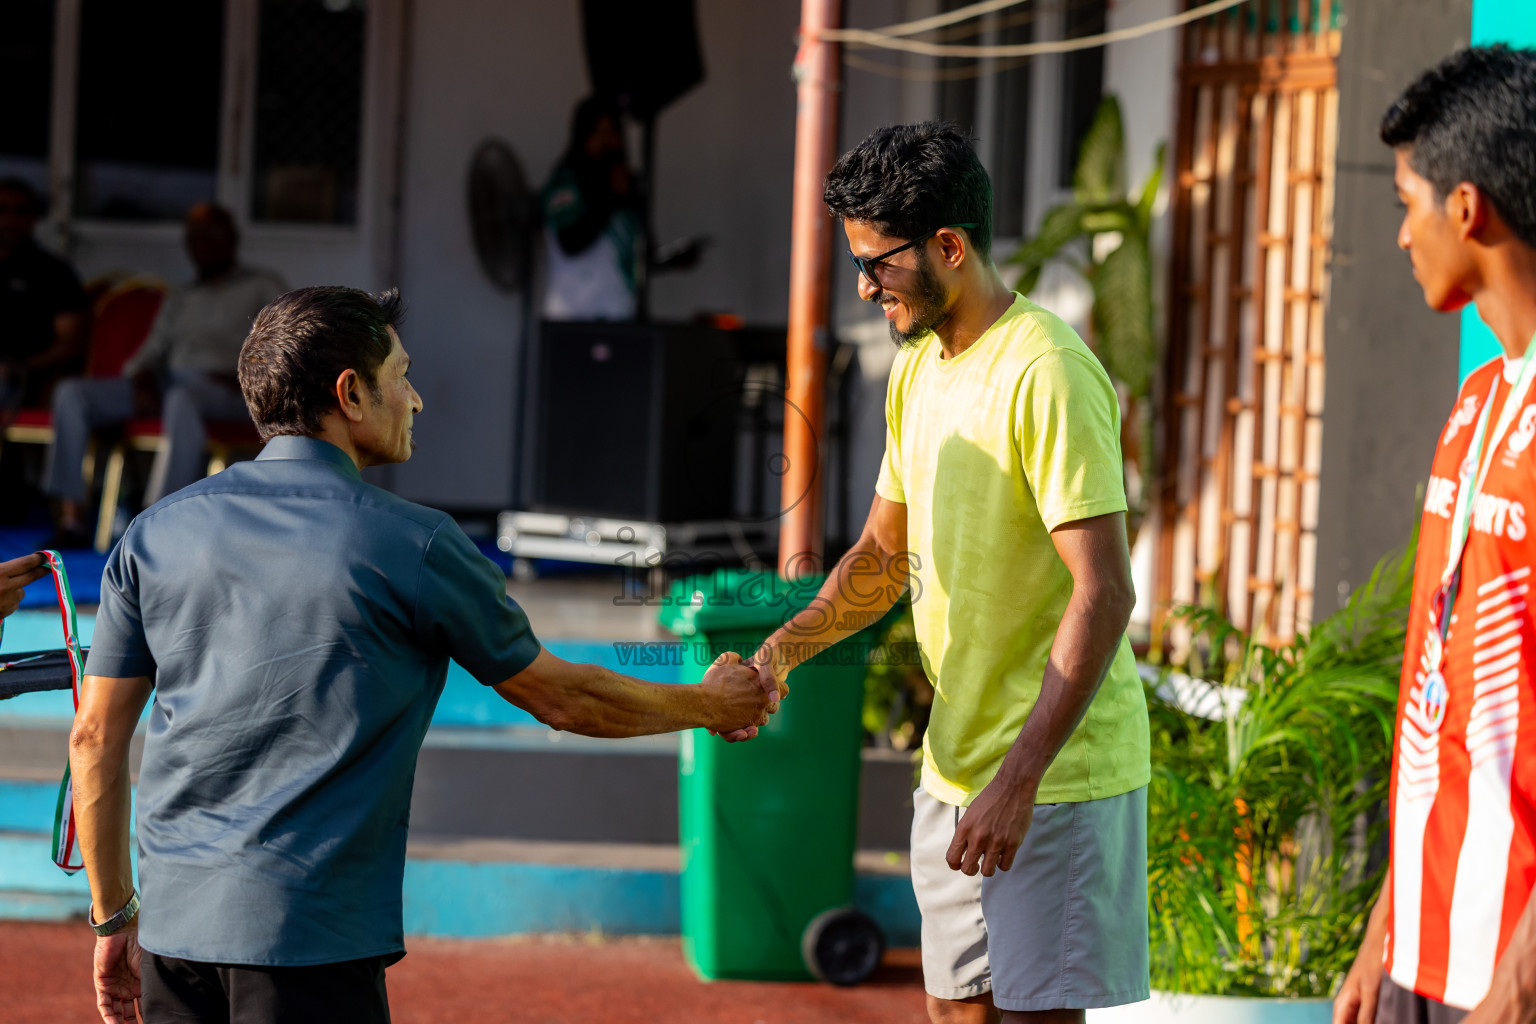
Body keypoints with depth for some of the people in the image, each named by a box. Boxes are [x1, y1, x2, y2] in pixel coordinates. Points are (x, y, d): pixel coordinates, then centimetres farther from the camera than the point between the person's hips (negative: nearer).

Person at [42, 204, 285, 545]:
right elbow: (150, 354, 22)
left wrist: (243, 381, -15)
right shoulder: (180, 299, 30)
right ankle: (71, 520, -23)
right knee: (71, 393, -14)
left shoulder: (262, 287, 13)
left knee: (182, 400, -43)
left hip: (226, 392, -6)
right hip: (165, 385, 6)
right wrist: (142, 380, -2)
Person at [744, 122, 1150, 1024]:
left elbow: (1104, 594, -23)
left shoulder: (1046, 373, -18)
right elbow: (886, 554, 21)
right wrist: (782, 650, 2)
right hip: (954, 765, 8)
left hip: (1056, 772, -8)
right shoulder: (919, 371, 11)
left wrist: (1018, 780, -26)